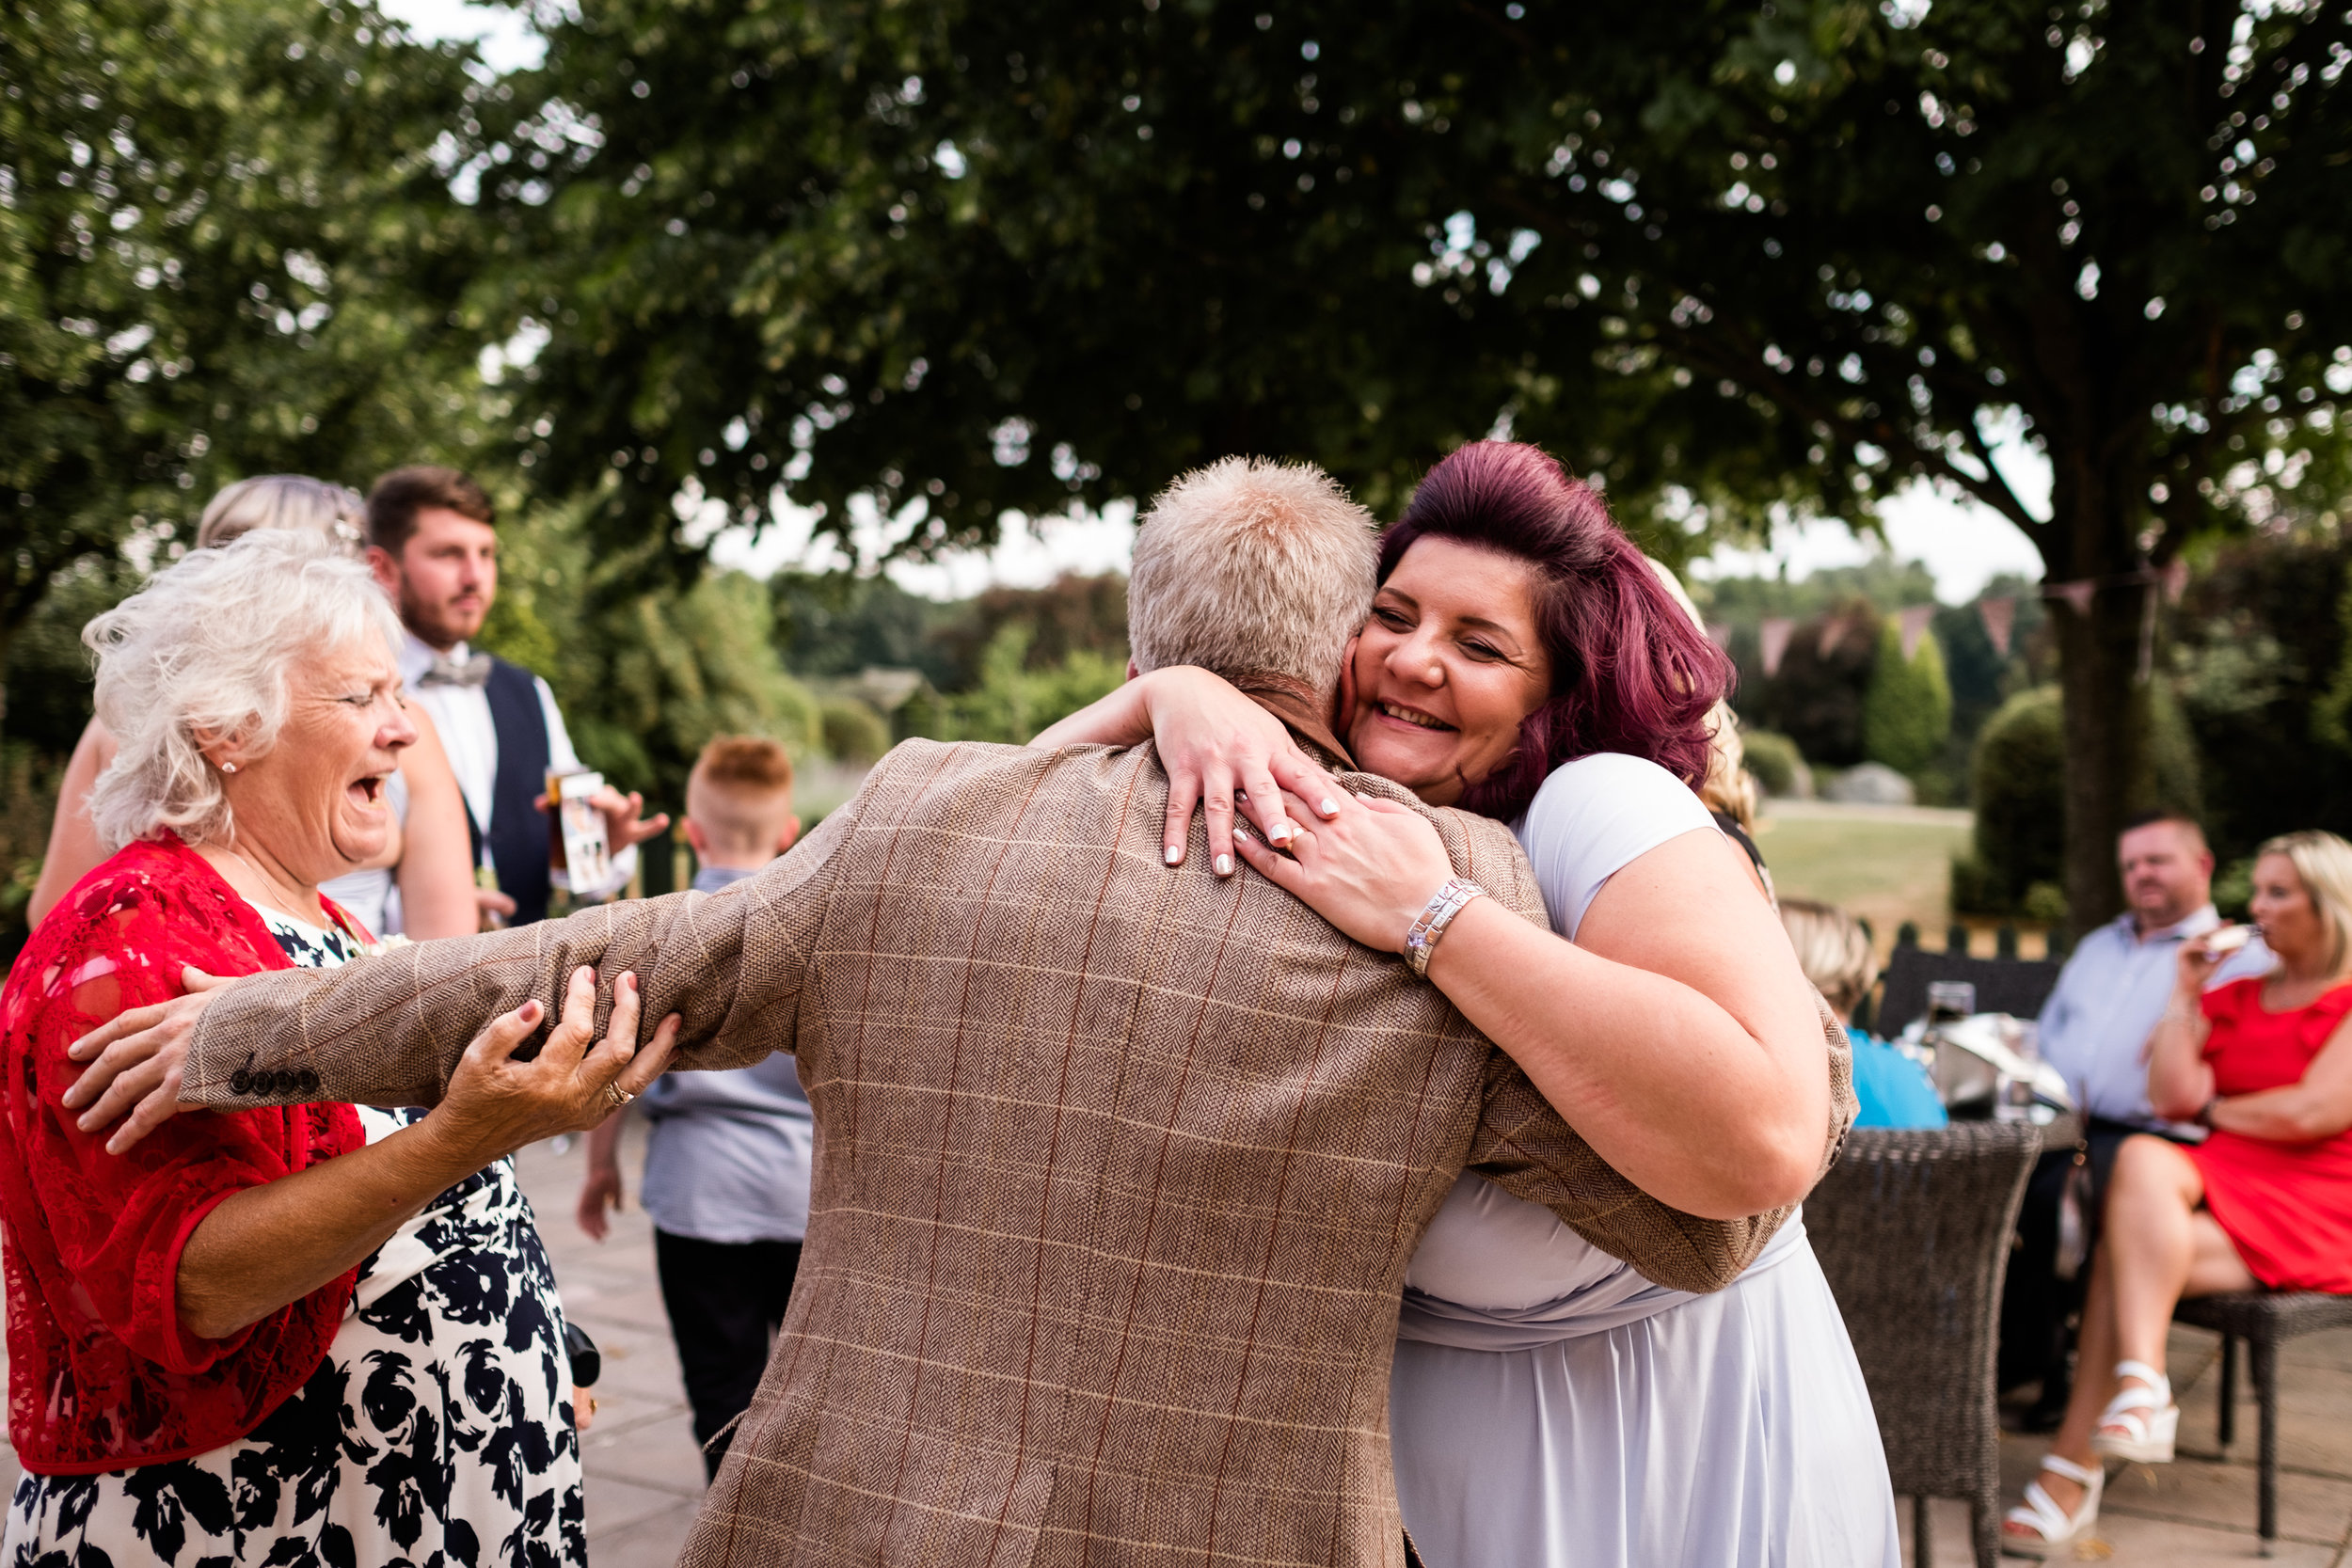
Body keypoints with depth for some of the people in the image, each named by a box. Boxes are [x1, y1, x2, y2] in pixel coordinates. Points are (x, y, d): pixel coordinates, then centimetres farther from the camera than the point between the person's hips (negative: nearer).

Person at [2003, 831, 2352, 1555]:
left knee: (2125, 1251, -28)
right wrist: (2184, 995, 6)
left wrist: (2214, 1107, 2)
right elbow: (2170, 1096, 5)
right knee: (2142, 1159, -31)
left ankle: (2072, 1469, -25)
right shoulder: (2232, 995, 19)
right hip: (2214, 1181, 5)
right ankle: (2141, 1386, -37)